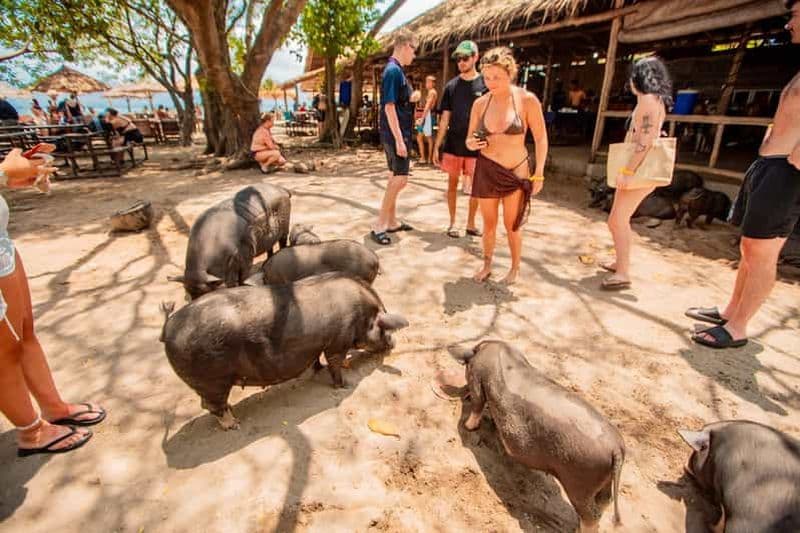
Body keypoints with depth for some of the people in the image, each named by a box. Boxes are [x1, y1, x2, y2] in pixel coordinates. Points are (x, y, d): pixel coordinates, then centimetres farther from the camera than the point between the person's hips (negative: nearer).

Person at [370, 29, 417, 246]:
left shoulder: (396, 70, 16)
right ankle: (378, 225, -5)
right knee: (400, 178, -10)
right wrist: (399, 139, -23)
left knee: (395, 178, 13)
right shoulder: (393, 70, -14)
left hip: (399, 134, 10)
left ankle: (392, 221, 21)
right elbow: (389, 107, -20)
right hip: (395, 135, -10)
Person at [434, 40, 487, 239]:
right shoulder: (451, 86, 6)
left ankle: (471, 223, 19)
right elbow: (445, 119, 6)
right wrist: (436, 146, 2)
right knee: (452, 183, 7)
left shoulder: (485, 84, -1)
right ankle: (452, 223, 20)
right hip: (453, 144, 2)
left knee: (475, 187, 5)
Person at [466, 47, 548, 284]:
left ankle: (515, 268, 25)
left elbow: (541, 139, -4)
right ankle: (486, 265, 29)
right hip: (486, 170, 3)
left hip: (517, 171, -3)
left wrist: (538, 174, -6)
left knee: (512, 225, 4)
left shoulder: (527, 100, -10)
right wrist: (472, 143, -15)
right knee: (489, 223, 10)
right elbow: (469, 139, 8)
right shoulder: (480, 103, -1)